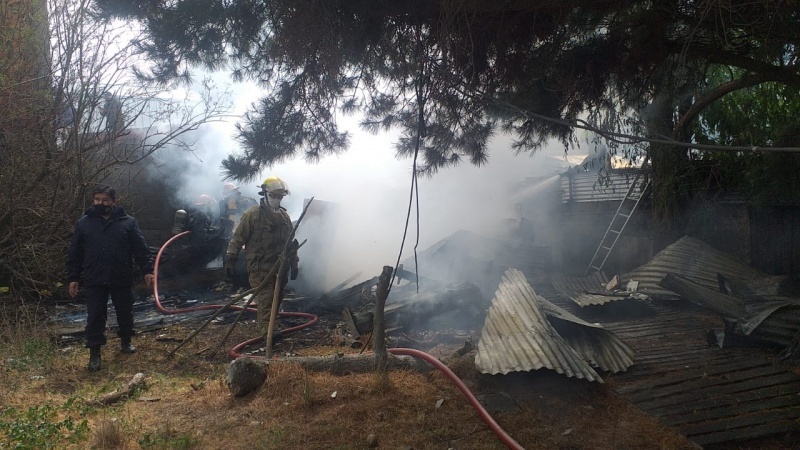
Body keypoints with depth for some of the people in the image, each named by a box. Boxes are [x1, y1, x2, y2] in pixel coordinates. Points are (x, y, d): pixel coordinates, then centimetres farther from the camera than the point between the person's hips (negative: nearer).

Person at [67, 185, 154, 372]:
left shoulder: (128, 222, 1)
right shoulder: (83, 223, 5)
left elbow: (141, 249, -2)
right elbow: (74, 254, 7)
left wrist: (147, 270, -12)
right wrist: (73, 278, 4)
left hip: (122, 279, 0)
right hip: (94, 281, 0)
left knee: (125, 313, 13)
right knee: (95, 317, 1)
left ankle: (126, 341, 35)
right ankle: (94, 353, 11)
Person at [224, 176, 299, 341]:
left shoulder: (284, 216, 12)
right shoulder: (252, 214, -8)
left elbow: (291, 242, 18)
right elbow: (238, 238, -7)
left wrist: (294, 264, 18)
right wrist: (230, 259, -10)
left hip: (280, 267, 7)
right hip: (260, 268, -7)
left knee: (277, 298, 13)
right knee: (265, 299, -11)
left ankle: (268, 326, 28)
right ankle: (267, 331, -11)